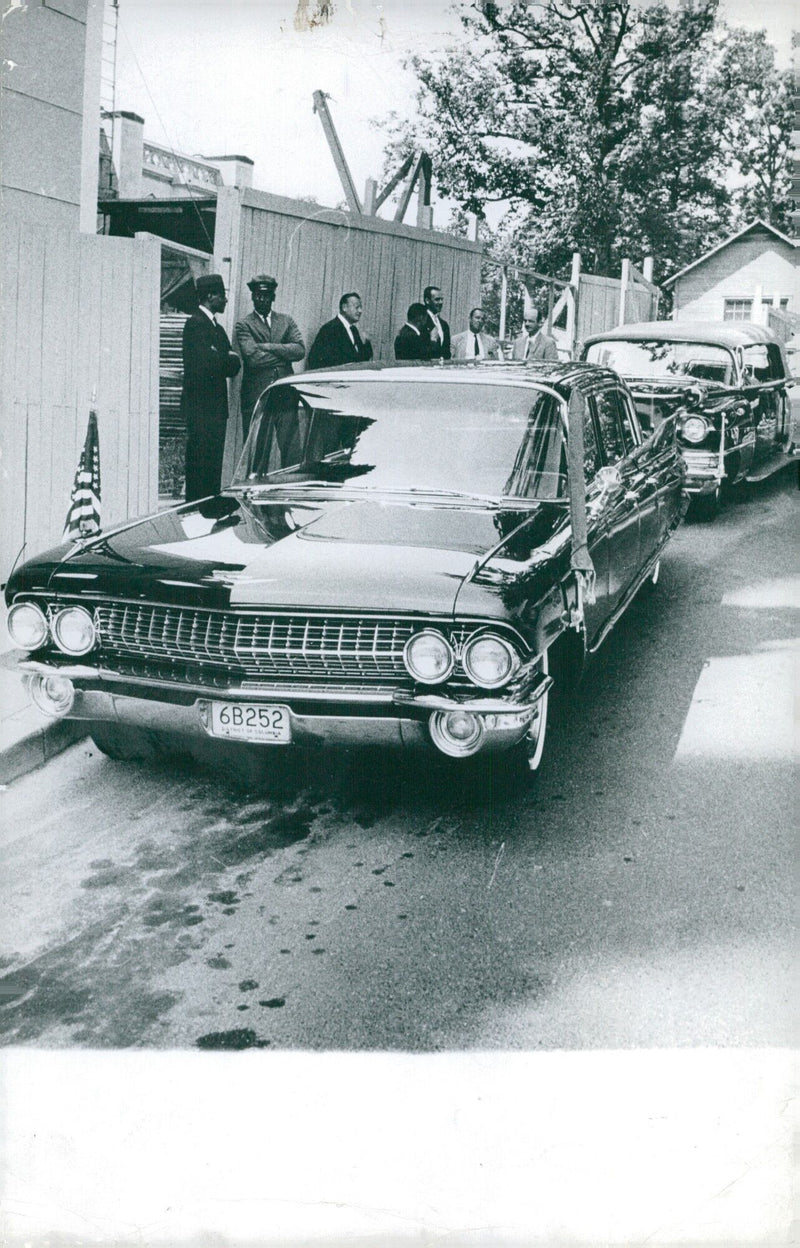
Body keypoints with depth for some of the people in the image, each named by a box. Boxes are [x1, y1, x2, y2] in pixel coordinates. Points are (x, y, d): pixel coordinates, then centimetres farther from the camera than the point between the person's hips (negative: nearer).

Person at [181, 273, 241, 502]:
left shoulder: (216, 326, 20)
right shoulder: (195, 324, -10)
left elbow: (232, 366, 18)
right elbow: (206, 361, -22)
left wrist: (230, 361, -3)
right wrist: (231, 359, -5)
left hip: (216, 406, 9)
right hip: (201, 407, -9)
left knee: (213, 465, 10)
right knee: (200, 464, -8)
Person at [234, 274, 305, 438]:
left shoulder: (286, 321, 14)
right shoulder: (244, 325, 2)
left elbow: (300, 349, -1)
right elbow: (252, 357, -13)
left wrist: (267, 347, -9)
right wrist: (284, 355, -5)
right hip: (255, 395, -3)